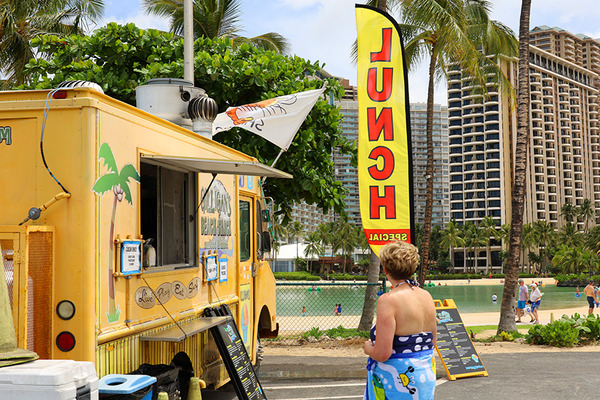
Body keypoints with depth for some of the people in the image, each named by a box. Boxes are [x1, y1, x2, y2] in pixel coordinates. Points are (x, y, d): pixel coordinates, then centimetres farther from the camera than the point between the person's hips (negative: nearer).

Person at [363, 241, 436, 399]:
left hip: (398, 381, -7)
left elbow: (382, 354, -23)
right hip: (426, 376, 7)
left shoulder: (388, 300, -19)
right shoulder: (427, 296, 4)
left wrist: (368, 348, -3)